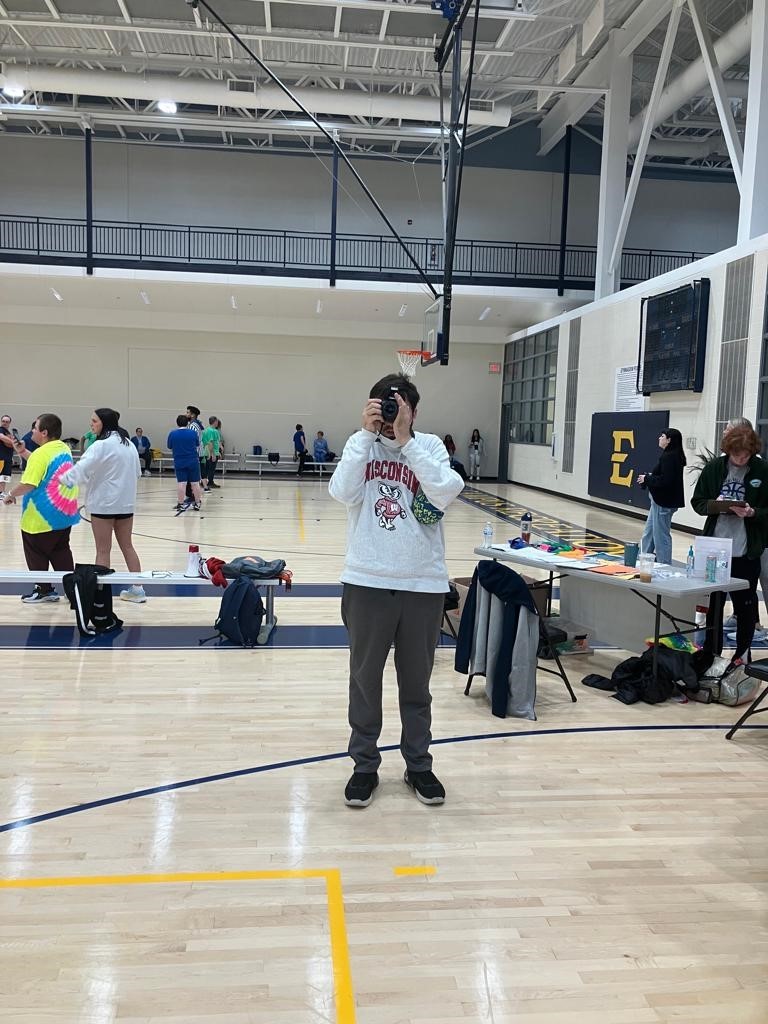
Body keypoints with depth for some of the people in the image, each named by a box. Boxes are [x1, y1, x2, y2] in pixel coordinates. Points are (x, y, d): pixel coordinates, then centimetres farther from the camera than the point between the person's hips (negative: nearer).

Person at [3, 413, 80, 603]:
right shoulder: (64, 449, 5)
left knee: (37, 554, 9)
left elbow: (28, 484, -24)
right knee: (61, 552, 16)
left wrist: (11, 494, -7)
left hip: (42, 516, -8)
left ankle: (44, 590, 16)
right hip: (65, 512, 8)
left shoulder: (41, 453, -20)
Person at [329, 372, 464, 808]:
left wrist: (407, 440, -18)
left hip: (423, 583, 0)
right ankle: (365, 766, 28)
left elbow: (445, 495, -17)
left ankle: (419, 765, 31)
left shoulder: (430, 446, 1)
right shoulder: (360, 444, 1)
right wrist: (367, 433, -17)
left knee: (417, 682, 14)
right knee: (365, 678, 11)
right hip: (367, 581, 0)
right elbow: (343, 493, -16)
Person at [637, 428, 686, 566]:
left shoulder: (669, 457, -19)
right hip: (661, 501, 11)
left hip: (664, 503, -11)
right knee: (648, 534, 18)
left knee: (661, 536, -1)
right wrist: (648, 478, 4)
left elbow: (665, 480, -26)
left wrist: (647, 478, -13)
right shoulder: (675, 456, 13)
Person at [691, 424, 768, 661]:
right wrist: (715, 506, -13)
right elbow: (697, 503, 6)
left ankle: (742, 655, 24)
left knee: (745, 605, 8)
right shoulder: (713, 468, 0)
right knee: (713, 603, 11)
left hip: (747, 551, -2)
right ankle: (712, 654, 24)